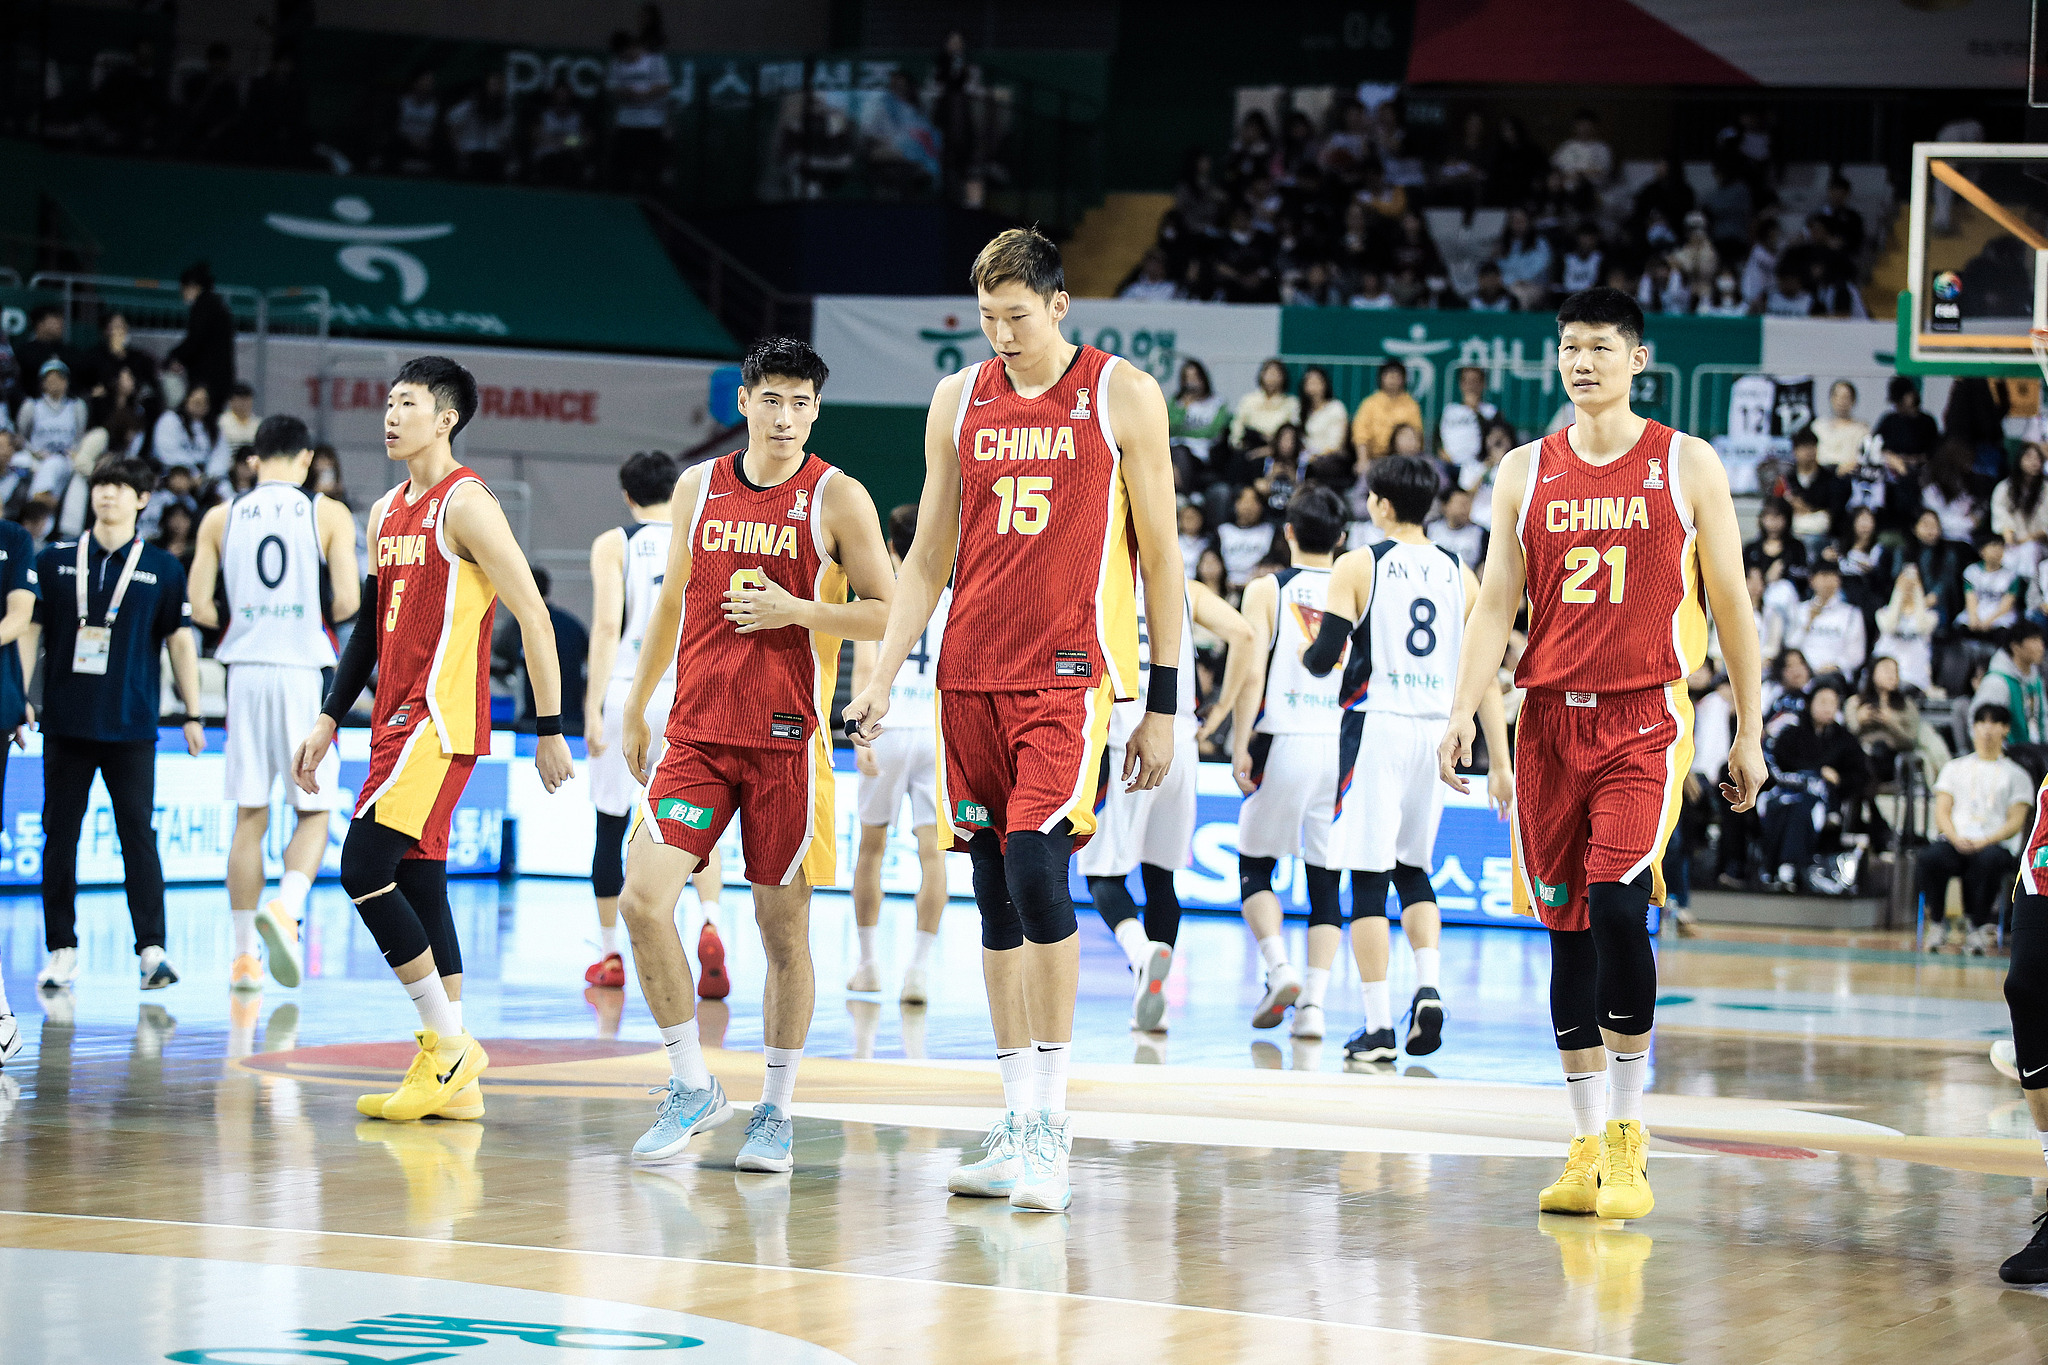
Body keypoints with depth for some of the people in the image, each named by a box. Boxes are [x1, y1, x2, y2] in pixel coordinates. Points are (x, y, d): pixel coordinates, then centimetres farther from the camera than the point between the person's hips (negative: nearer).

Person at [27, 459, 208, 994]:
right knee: (60, 834, 3)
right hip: (65, 723, 2)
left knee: (138, 834, -7)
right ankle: (62, 950, 10)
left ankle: (151, 949, -7)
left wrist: (193, 714, 2)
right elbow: (28, 630, 9)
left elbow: (180, 640, 7)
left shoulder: (162, 568, 6)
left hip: (131, 728, -2)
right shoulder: (54, 561, 8)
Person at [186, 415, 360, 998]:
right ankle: (285, 907, -19)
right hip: (304, 668, -2)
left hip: (245, 669, 2)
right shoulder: (329, 514, 1)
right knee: (314, 812, 8)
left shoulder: (221, 518, 6)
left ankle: (244, 955, 9)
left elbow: (200, 609, 2)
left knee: (249, 818, 9)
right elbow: (347, 600, -8)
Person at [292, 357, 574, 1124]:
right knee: (417, 884, 7)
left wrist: (549, 729, -13)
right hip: (397, 719, 9)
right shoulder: (386, 513, 16)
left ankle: (450, 1045, -8)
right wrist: (329, 720, 19)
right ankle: (452, 1082, 9)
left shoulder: (466, 504, -11)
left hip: (439, 719, -9)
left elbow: (533, 615, -13)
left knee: (364, 871, -15)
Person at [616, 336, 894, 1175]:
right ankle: (693, 1086, -1)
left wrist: (796, 610, -15)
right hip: (697, 734, 3)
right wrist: (635, 711, 22)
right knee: (643, 898, -13)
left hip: (787, 741, -3)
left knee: (784, 927, 2)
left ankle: (776, 1109, 17)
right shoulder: (698, 486, 9)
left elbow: (888, 615, -3)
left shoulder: (837, 498, -2)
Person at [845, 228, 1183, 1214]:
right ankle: (1019, 1125, 12)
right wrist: (882, 677, 5)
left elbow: (1158, 554, 2)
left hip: (1069, 671, -5)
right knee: (995, 896, 6)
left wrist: (1162, 705, -1)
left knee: (1037, 872, -19)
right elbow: (929, 555, 15)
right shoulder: (960, 399, 11)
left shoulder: (1122, 396, 0)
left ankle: (1052, 1123, -13)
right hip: (972, 676, 5)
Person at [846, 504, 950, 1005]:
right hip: (939, 733, 1)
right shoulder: (955, 600, 11)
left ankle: (867, 963, 23)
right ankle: (920, 968, -16)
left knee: (872, 846, 16)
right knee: (932, 851, -3)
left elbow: (865, 666, -8)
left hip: (890, 731, -1)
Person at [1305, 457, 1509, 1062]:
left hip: (1375, 724, -4)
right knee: (1412, 868, 19)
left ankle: (1378, 1024, -5)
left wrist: (1307, 656, 17)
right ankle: (1430, 987, -1)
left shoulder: (1359, 565, -3)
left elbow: (1324, 659, -8)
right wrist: (1500, 763, 7)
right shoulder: (1461, 575, 9)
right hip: (1437, 729, 4)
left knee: (1369, 876, -1)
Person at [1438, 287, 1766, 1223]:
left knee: (1618, 902, -19)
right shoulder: (1526, 472, 10)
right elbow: (1496, 604, 8)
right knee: (1566, 926, 5)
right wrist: (1463, 711, -5)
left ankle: (1627, 1136, -9)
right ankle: (1588, 1146, 12)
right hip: (1550, 718, 4)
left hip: (1644, 719, -3)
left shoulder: (1687, 466, 3)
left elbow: (1731, 605, 6)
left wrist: (1749, 732, 3)